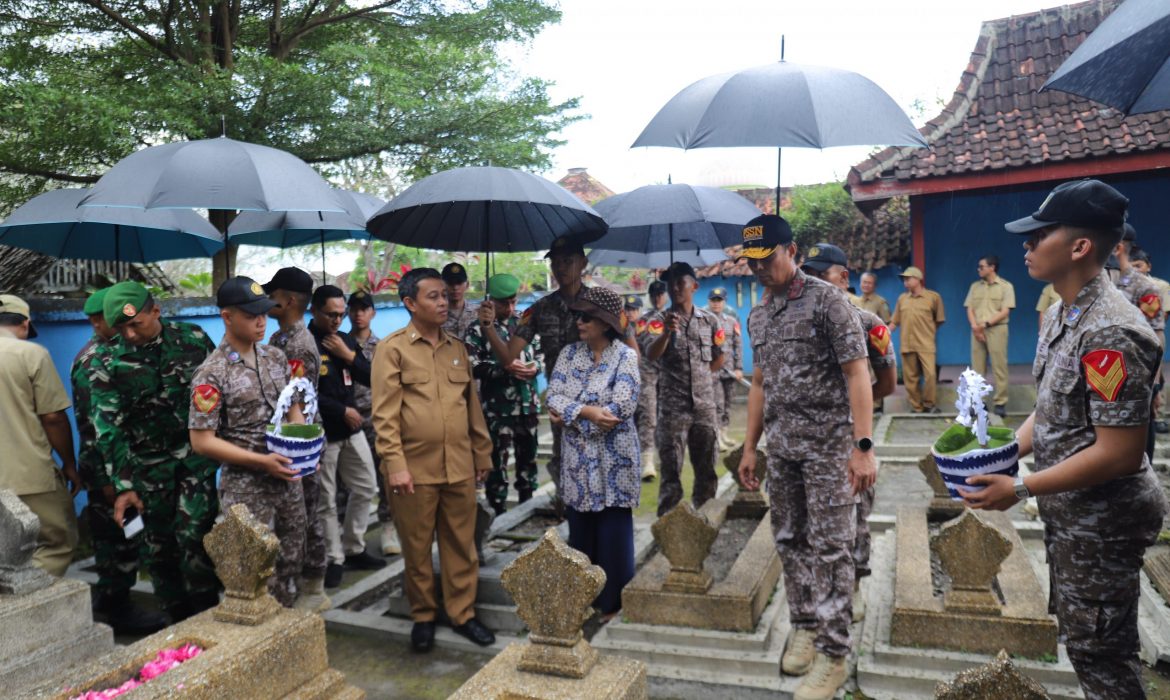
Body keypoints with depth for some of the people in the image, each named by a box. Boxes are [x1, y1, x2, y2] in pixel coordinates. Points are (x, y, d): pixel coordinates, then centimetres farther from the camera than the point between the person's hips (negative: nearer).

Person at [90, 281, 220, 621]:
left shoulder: (193, 338, -6)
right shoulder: (109, 363, -8)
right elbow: (107, 427, -8)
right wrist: (123, 485, -12)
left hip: (196, 453, -1)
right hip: (150, 463, 1)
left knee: (193, 536, -8)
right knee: (157, 545, 8)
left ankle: (207, 617, 7)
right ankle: (180, 621, 23)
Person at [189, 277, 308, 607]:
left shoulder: (276, 357, 5)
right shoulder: (212, 373, -14)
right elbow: (202, 441, -14)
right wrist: (262, 461, -20)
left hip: (289, 479, 6)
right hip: (246, 487, -6)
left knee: (291, 562, 17)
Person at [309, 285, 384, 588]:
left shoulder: (347, 340, 9)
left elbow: (371, 378, 7)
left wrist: (348, 356, -9)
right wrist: (342, 411, -14)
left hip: (351, 428, 7)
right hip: (320, 432, -7)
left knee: (366, 488, 14)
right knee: (326, 500, 2)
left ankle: (353, 549, 29)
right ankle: (333, 560, 15)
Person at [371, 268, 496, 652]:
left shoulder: (457, 348, 11)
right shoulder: (392, 349, -4)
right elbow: (385, 412, -9)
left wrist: (482, 452, 15)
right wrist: (395, 464, -15)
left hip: (460, 467, 4)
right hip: (415, 468, -4)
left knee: (461, 545, 11)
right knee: (417, 549, 10)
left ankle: (462, 613, 26)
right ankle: (423, 617, 27)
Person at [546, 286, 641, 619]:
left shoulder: (626, 357, -8)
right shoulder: (569, 354, 4)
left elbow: (622, 408, -19)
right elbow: (553, 398, -5)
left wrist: (570, 413, -13)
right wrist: (588, 411, -21)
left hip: (613, 460, -4)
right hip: (578, 459, 4)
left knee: (613, 532, 5)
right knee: (580, 530, 12)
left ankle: (613, 602, 20)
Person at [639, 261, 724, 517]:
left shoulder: (710, 321, 7)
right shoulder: (659, 320, -1)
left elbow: (720, 356, 19)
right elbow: (651, 354, -19)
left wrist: (703, 377, 8)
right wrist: (667, 332, -36)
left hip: (705, 406, 3)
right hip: (672, 407, -3)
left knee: (706, 469, 10)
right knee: (671, 470, -1)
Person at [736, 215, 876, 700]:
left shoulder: (827, 300, -10)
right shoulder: (757, 317, 11)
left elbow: (857, 374, -13)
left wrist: (863, 446, -20)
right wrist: (750, 449, 14)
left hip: (828, 446, -6)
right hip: (782, 448, 7)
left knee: (829, 547, -2)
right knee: (790, 541, 13)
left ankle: (832, 655, 8)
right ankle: (804, 627, 29)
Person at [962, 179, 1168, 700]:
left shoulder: (1110, 333, -26)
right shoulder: (1060, 315, 5)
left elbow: (1119, 454, -27)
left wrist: (1019, 488, -23)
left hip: (1102, 519, -9)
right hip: (1067, 510, 9)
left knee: (1097, 650, 7)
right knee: (1077, 630, 23)